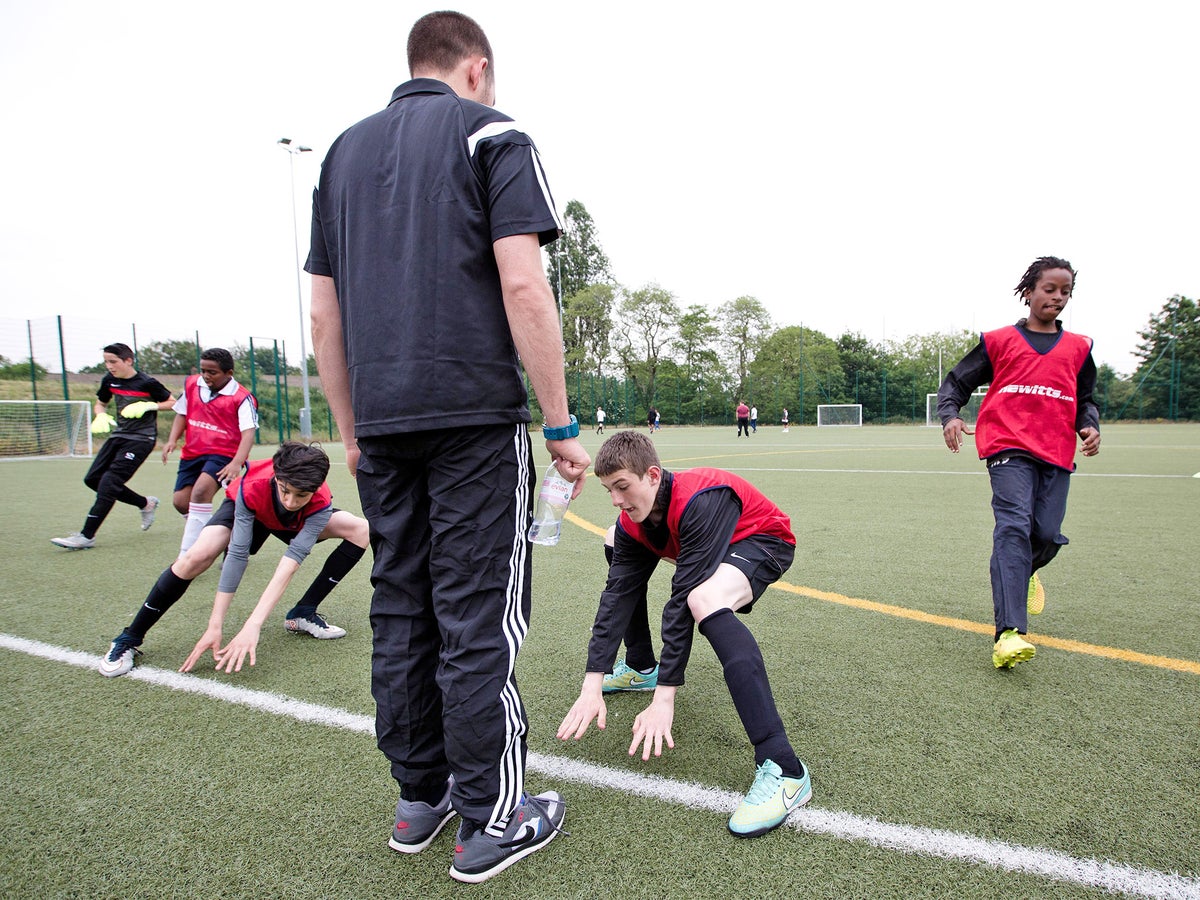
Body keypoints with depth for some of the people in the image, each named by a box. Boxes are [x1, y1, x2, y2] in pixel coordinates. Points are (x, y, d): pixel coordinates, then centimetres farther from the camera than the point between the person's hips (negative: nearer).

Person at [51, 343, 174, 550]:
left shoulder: (147, 382, -11)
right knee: (93, 479, 5)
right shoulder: (109, 380, 5)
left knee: (109, 482, -15)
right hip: (119, 435, 8)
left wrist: (148, 406, -18)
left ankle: (86, 536, -10)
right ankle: (146, 504, 20)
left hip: (141, 439, -8)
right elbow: (100, 403, 21)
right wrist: (100, 415, -2)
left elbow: (173, 402, -3)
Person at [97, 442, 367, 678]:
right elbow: (237, 554, -39)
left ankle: (303, 613, -11)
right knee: (195, 558, -29)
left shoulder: (320, 503, -39)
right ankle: (129, 640, -8)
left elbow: (291, 561, -45)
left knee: (361, 530, -20)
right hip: (248, 511, -2)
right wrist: (214, 627, -41)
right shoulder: (251, 488, -41)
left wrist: (252, 626, -53)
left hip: (299, 521, 2)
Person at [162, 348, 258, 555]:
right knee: (181, 501, 3)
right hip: (192, 453, 7)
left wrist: (237, 463, -36)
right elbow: (182, 413, 18)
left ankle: (186, 556, -20)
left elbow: (249, 432, -22)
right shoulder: (191, 384, 5)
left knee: (201, 490, -28)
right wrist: (172, 440, 2)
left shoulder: (242, 398, -13)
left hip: (223, 454, -7)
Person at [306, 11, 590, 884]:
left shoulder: (345, 150, 20)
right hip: (475, 416, -5)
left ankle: (419, 797, 25)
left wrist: (353, 432, 19)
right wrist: (562, 426, -7)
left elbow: (324, 315, 15)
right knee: (478, 619, 1)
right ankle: (492, 821, 14)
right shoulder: (491, 134, 3)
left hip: (383, 423, 6)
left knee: (401, 613, 12)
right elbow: (523, 287, -11)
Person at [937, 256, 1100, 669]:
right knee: (1013, 527, -19)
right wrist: (950, 415, -9)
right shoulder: (999, 341, 10)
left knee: (1048, 536, -1)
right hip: (1009, 448, -4)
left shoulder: (1078, 348, 19)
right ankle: (1009, 632, -26)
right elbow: (955, 383, 10)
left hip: (1056, 453, 4)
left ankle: (1025, 572, 38)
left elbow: (1085, 400, 27)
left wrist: (1089, 426, 6)